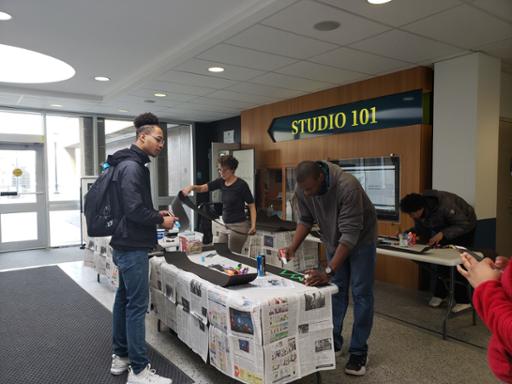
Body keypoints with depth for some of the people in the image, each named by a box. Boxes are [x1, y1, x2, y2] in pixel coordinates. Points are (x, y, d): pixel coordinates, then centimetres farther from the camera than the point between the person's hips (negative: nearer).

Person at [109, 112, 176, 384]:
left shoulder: (129, 163, 15)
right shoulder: (132, 166, -18)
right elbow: (134, 209, -25)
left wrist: (156, 213, 10)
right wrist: (161, 220, -11)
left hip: (125, 244, 11)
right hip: (133, 247, -11)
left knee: (124, 299, 17)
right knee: (137, 305, -4)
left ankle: (120, 357, 30)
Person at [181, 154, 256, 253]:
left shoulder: (241, 185, -14)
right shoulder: (221, 182, 4)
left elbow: (252, 206, -10)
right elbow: (202, 188, -2)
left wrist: (253, 225, -20)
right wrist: (192, 187, -24)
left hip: (238, 226, -7)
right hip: (226, 226, 7)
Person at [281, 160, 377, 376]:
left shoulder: (347, 187, -37)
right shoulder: (302, 190, -19)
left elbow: (350, 233, -37)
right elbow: (305, 220, -4)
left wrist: (328, 271, -42)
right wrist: (293, 247, -20)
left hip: (360, 238, -5)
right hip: (334, 240, 5)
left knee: (361, 293, -1)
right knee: (335, 290, 9)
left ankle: (359, 352, 10)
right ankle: (333, 342, 23)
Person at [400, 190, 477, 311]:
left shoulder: (444, 206, -39)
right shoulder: (419, 211, -19)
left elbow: (464, 225, -33)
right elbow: (420, 228, -5)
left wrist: (442, 234, -44)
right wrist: (408, 233, -25)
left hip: (464, 225, -6)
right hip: (443, 228, 6)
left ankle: (463, 300, -4)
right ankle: (439, 294, 13)